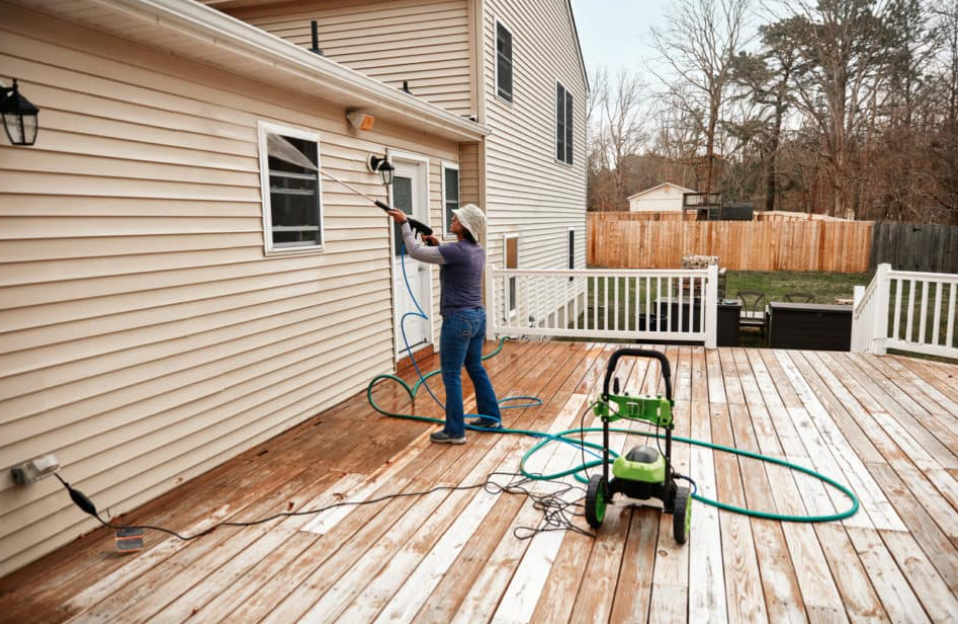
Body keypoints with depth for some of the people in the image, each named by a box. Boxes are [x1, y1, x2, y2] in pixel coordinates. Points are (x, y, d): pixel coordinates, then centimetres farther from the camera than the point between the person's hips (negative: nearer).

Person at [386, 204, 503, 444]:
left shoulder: (456, 250, -19)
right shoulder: (477, 251, 7)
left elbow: (416, 252, -12)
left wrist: (404, 224, -1)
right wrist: (437, 245, 14)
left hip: (458, 320, -9)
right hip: (477, 317, 9)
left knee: (451, 376, 1)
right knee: (476, 369, 21)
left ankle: (455, 431, 10)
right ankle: (492, 418, 31)